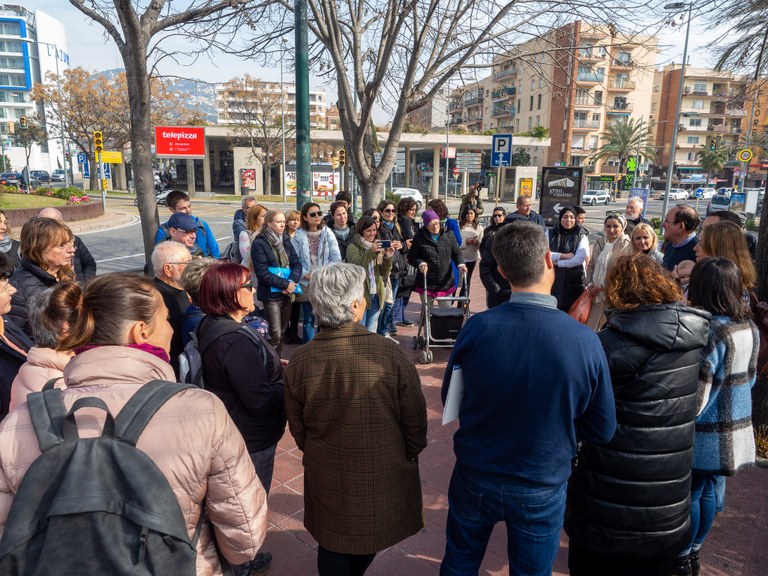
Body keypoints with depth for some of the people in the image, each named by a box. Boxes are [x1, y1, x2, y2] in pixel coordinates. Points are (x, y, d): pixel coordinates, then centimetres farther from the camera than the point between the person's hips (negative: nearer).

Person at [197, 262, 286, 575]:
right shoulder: (236, 341, -32)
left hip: (231, 431, 10)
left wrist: (275, 366, 0)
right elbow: (260, 399, -29)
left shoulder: (211, 327, -1)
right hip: (251, 440, -10)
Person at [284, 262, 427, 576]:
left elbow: (298, 428, -2)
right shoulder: (390, 354, -23)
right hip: (384, 476, 0)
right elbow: (415, 419, -12)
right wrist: (411, 453, 8)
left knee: (332, 550, 22)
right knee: (370, 538, 27)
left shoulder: (300, 361, -17)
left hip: (327, 477, 1)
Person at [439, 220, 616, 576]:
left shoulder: (476, 328, -22)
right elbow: (603, 431, -9)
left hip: (475, 480, 0)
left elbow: (450, 400, -4)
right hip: (542, 491, 0)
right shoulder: (586, 341, -22)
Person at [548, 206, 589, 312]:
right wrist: (563, 255, -12)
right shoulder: (551, 233, 7)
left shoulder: (581, 236, 2)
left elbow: (580, 259, -10)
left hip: (573, 280, -1)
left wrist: (557, 263, -10)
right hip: (552, 278, 1)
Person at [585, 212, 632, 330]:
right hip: (595, 294, 5)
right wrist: (590, 283, 2)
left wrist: (602, 287, -12)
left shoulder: (628, 246, -11)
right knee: (590, 326, 9)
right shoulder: (599, 242, 8)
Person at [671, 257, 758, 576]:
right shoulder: (749, 327, 0)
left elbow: (696, 397, -23)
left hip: (706, 435, -7)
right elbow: (750, 379, 13)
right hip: (737, 429, 8)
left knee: (689, 494, 9)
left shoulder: (709, 331, -25)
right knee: (706, 491, 20)